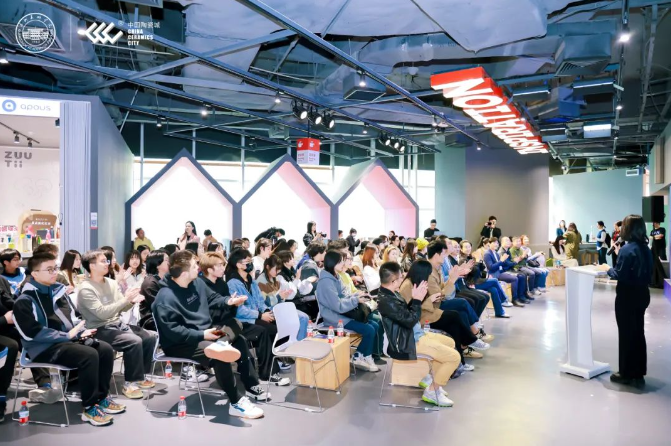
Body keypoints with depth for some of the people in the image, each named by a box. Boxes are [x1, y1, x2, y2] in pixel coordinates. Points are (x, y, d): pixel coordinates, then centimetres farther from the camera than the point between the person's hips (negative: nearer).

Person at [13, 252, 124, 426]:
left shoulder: (58, 290, 11)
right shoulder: (25, 300, -12)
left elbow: (72, 316, 19)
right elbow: (32, 333, -20)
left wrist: (81, 330, -1)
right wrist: (67, 335, -20)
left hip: (69, 338, 8)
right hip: (45, 347, -8)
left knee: (105, 349, -10)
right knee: (89, 355, -28)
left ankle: (102, 396, 3)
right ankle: (90, 407, -16)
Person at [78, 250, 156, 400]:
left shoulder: (111, 282, 8)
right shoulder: (86, 289, -14)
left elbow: (121, 308, 11)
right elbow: (102, 313, -23)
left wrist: (132, 301, -11)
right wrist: (125, 299, -24)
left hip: (117, 324, 8)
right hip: (100, 330, -8)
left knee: (150, 337, -6)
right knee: (134, 341, -28)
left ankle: (141, 376, 10)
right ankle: (130, 383, -13)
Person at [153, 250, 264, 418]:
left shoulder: (197, 282, 3)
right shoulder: (165, 298, -24)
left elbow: (212, 298, 17)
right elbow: (172, 331, -26)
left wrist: (227, 302, -4)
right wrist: (202, 335, -25)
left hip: (205, 332, 9)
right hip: (179, 344, -9)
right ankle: (236, 402, -18)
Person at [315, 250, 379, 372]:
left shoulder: (335, 278, 10)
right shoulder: (326, 281, -22)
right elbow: (338, 306, -25)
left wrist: (357, 296, -1)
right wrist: (356, 300, -16)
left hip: (342, 314, 10)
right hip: (335, 318, -10)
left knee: (375, 325, 1)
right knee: (369, 330, -17)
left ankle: (366, 356, 9)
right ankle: (359, 357, 4)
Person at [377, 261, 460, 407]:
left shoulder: (390, 293, 4)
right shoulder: (387, 301, -28)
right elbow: (410, 320, -26)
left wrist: (416, 298, 2)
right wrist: (417, 300, -17)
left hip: (415, 334, 11)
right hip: (407, 342, -11)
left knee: (450, 342, 24)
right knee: (454, 357, -10)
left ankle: (429, 378, 26)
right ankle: (432, 391, 2)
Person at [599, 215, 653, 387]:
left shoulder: (627, 249, -18)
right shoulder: (646, 248, 6)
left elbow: (620, 275, -18)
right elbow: (638, 268, 12)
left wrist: (608, 269, -2)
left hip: (627, 296, -8)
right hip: (642, 294, 8)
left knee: (626, 334, 3)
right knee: (638, 333, 14)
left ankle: (627, 374, 12)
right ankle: (639, 374, 22)